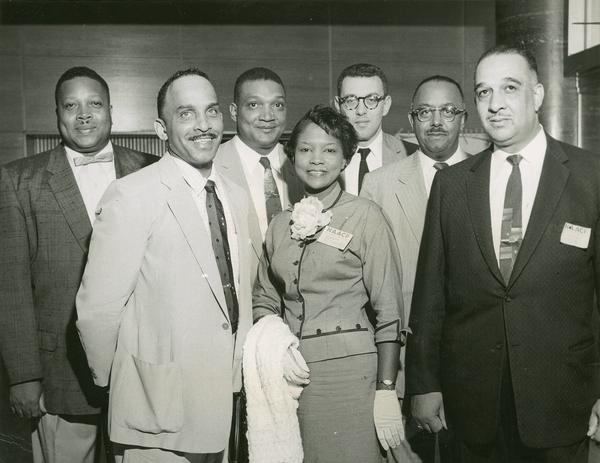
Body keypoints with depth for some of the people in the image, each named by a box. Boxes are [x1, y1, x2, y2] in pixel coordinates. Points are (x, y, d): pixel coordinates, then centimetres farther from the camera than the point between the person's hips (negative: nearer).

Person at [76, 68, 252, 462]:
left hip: (225, 400, 6)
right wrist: (121, 384, -3)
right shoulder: (131, 197, -16)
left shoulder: (236, 196, 7)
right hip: (159, 411, -6)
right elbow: (97, 310, -15)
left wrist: (236, 371, 12)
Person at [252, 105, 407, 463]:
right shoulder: (281, 224, 10)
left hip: (347, 366, -4)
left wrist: (386, 390, -10)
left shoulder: (365, 215, -4)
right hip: (288, 370, 4)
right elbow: (264, 300, 17)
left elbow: (389, 311, -5)